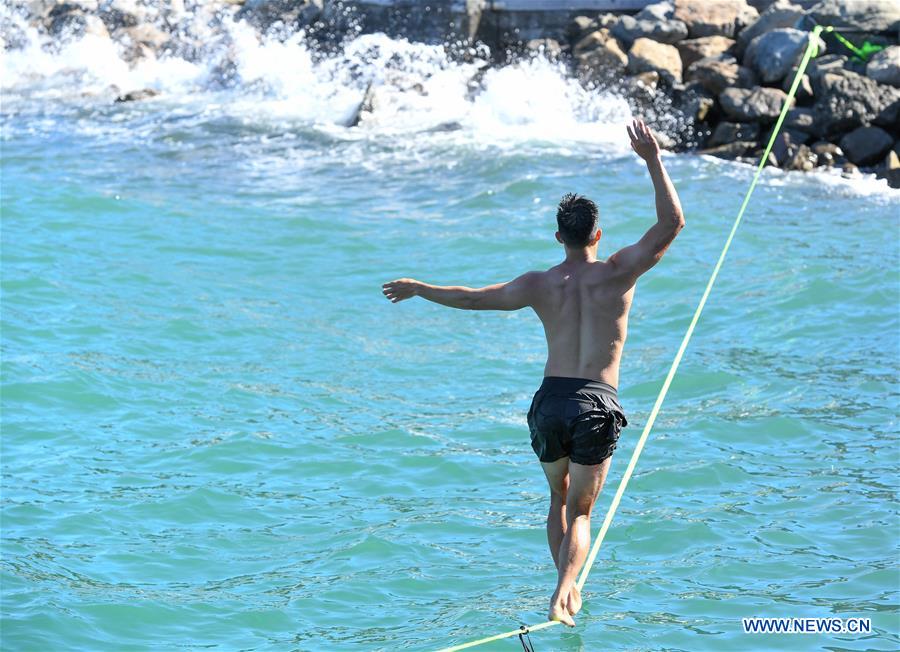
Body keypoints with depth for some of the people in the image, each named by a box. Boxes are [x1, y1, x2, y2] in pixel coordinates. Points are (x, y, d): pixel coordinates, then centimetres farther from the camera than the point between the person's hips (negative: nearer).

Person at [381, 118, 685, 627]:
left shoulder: (539, 285, 3)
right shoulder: (618, 273, -4)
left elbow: (472, 298, 12)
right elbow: (672, 222, -4)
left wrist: (419, 289, 27)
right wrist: (653, 161, -5)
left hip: (551, 400, 2)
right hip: (597, 404, -2)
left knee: (560, 499, 24)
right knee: (580, 510, 5)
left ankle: (569, 589, 23)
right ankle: (563, 593, -17)